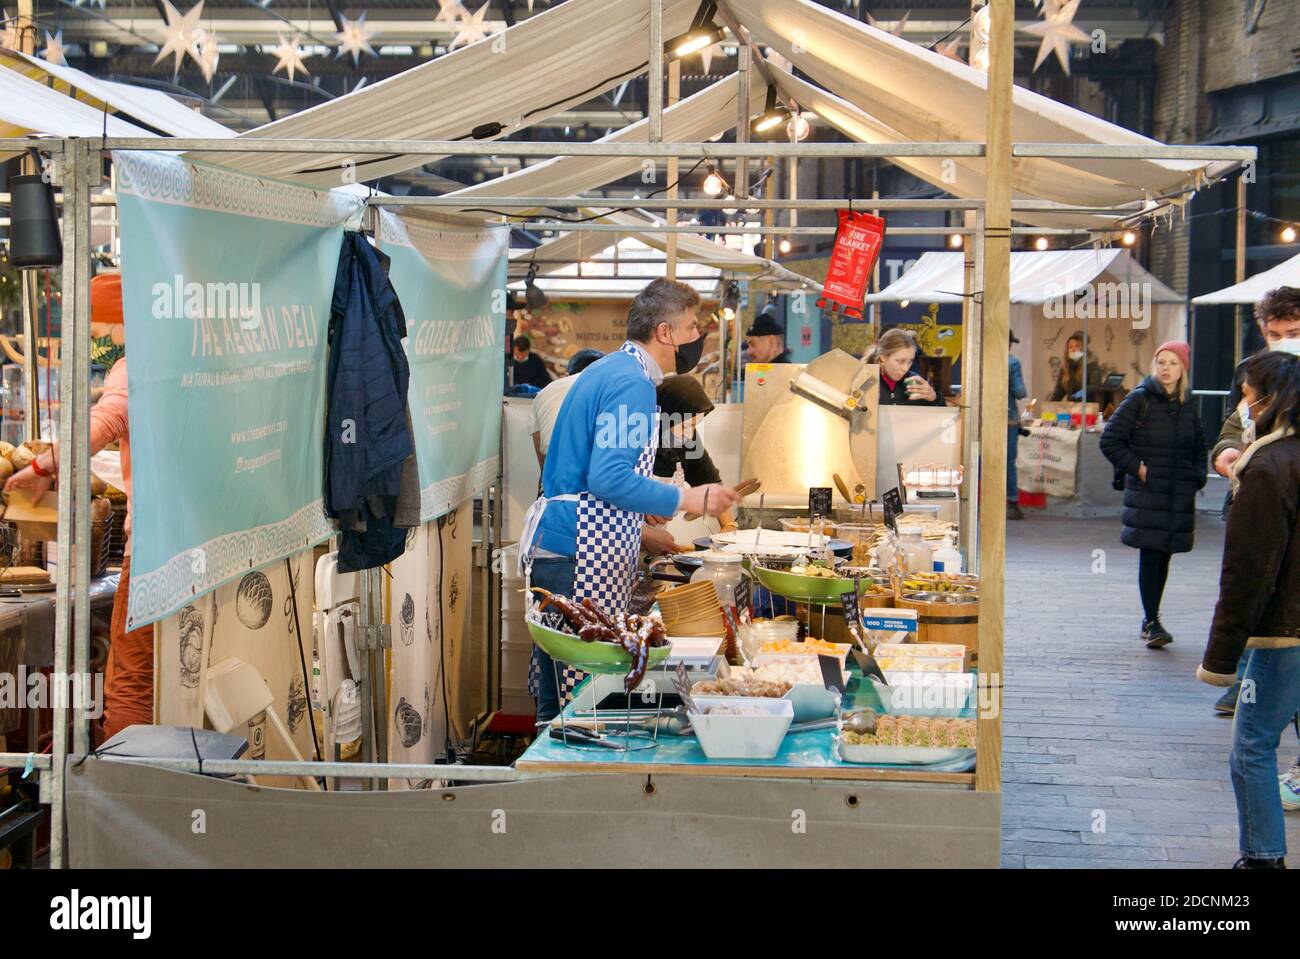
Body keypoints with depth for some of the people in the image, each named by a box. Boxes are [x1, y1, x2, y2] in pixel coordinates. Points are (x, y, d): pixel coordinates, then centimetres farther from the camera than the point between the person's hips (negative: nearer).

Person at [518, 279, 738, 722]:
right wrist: (686, 499, -14)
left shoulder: (609, 370, 19)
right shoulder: (632, 382, -14)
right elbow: (608, 478, -22)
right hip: (579, 554, -11)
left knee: (557, 693, 14)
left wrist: (644, 504, 25)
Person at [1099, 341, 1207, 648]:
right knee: (1150, 555, -9)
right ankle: (1152, 623, -5)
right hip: (1147, 492, -5)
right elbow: (1109, 440, -5)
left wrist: (1197, 474, 9)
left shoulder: (1187, 404, 11)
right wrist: (1136, 467, -9)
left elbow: (1198, 447, 24)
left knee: (1163, 555, 9)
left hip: (1179, 493, 5)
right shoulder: (1140, 399, -4)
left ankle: (1151, 620, 18)